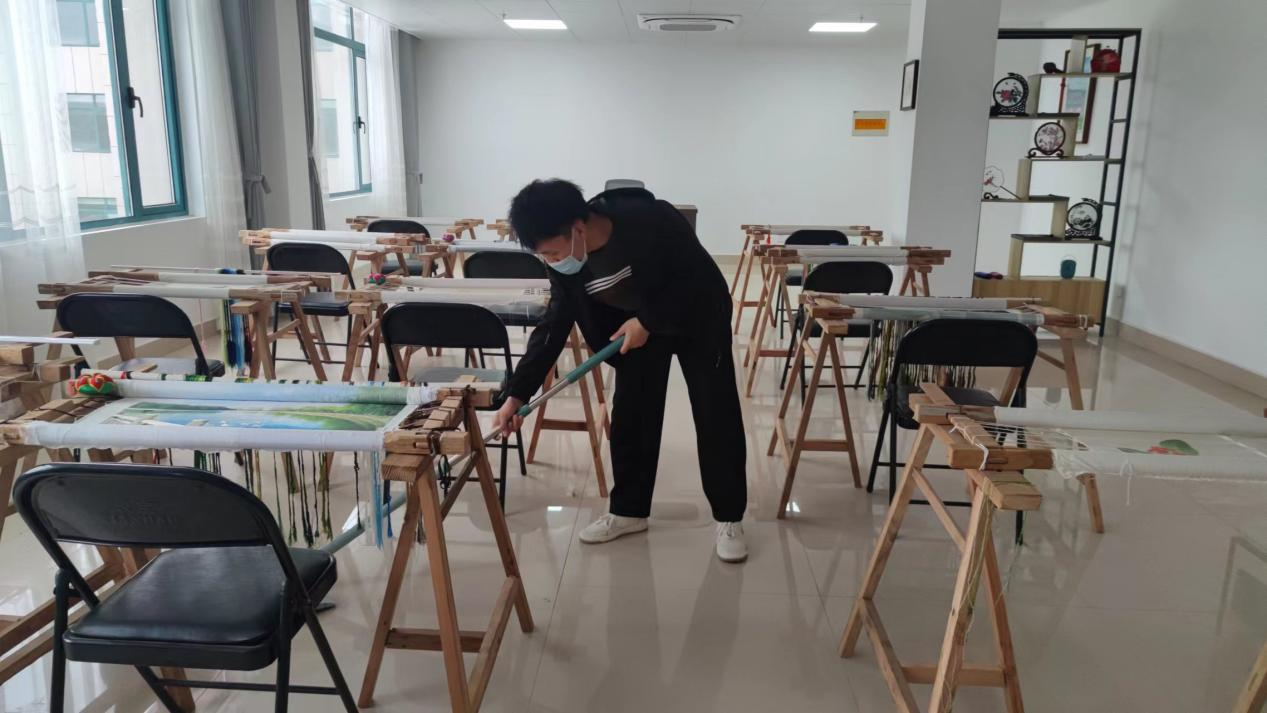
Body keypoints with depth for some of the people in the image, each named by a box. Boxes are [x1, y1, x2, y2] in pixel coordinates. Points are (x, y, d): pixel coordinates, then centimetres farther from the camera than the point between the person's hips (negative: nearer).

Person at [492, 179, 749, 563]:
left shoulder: (652, 222, -37)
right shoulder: (566, 263, -19)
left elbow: (697, 277, -26)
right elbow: (554, 326, -14)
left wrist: (648, 321, -27)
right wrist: (518, 392, -19)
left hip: (698, 316, -4)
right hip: (636, 324, 5)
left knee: (716, 416, -2)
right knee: (629, 415, 3)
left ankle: (729, 518, 9)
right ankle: (628, 510, 19)